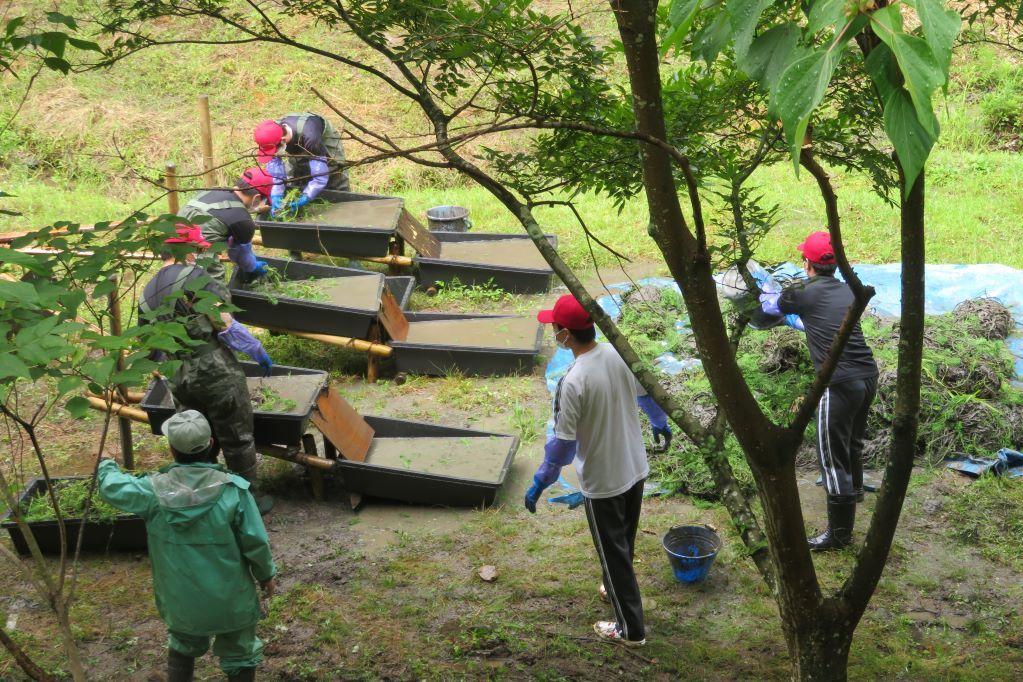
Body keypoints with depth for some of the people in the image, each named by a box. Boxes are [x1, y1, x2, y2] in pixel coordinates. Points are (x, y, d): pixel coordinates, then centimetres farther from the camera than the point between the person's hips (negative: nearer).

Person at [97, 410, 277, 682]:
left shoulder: (154, 490, -15)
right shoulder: (233, 489, -22)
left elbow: (112, 487, 5)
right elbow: (255, 542, -15)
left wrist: (106, 466, 28)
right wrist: (266, 574, 5)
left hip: (181, 601, 2)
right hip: (230, 600, -2)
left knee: (182, 647, 30)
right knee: (240, 659, 17)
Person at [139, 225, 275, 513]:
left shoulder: (147, 295, 11)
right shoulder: (194, 276, -12)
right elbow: (224, 324, -16)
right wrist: (258, 351, -6)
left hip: (180, 381, 7)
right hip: (216, 373, -7)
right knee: (237, 440, 8)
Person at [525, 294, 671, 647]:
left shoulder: (573, 382, -28)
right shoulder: (619, 355, -8)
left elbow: (563, 444, -23)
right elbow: (646, 393, 11)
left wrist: (539, 484, -10)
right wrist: (660, 422, 31)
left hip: (602, 482, -7)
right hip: (635, 469, 7)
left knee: (613, 552, 10)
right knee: (624, 543, 27)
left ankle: (630, 629, 22)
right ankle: (615, 589, 50)